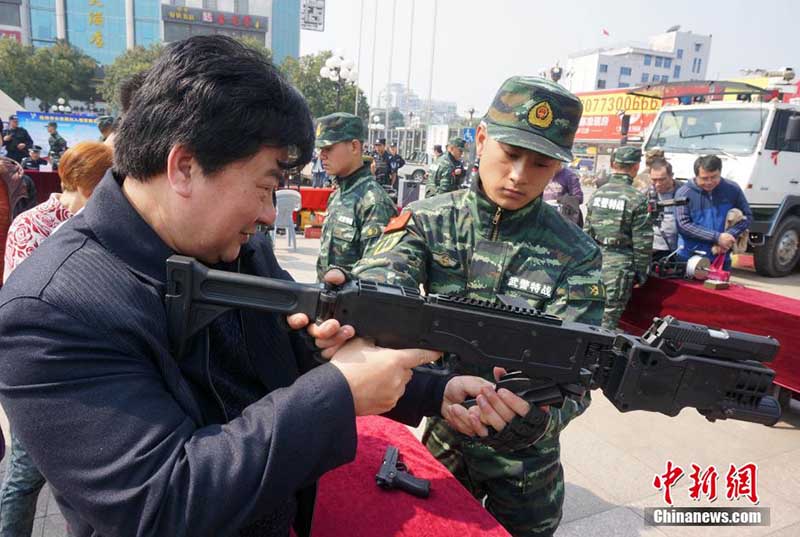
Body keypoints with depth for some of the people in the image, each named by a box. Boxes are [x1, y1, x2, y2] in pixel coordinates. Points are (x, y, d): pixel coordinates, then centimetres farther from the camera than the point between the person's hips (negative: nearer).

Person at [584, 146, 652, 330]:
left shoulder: (597, 194, 6)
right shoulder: (637, 199, -10)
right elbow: (642, 242, -9)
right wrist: (641, 273, 0)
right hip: (619, 265, -5)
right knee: (609, 318, 0)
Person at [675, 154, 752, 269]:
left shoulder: (733, 189, 2)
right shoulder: (684, 193, -9)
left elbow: (747, 216, 6)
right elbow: (684, 225, -14)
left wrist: (730, 235, -13)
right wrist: (717, 237, -19)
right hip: (689, 259, -3)